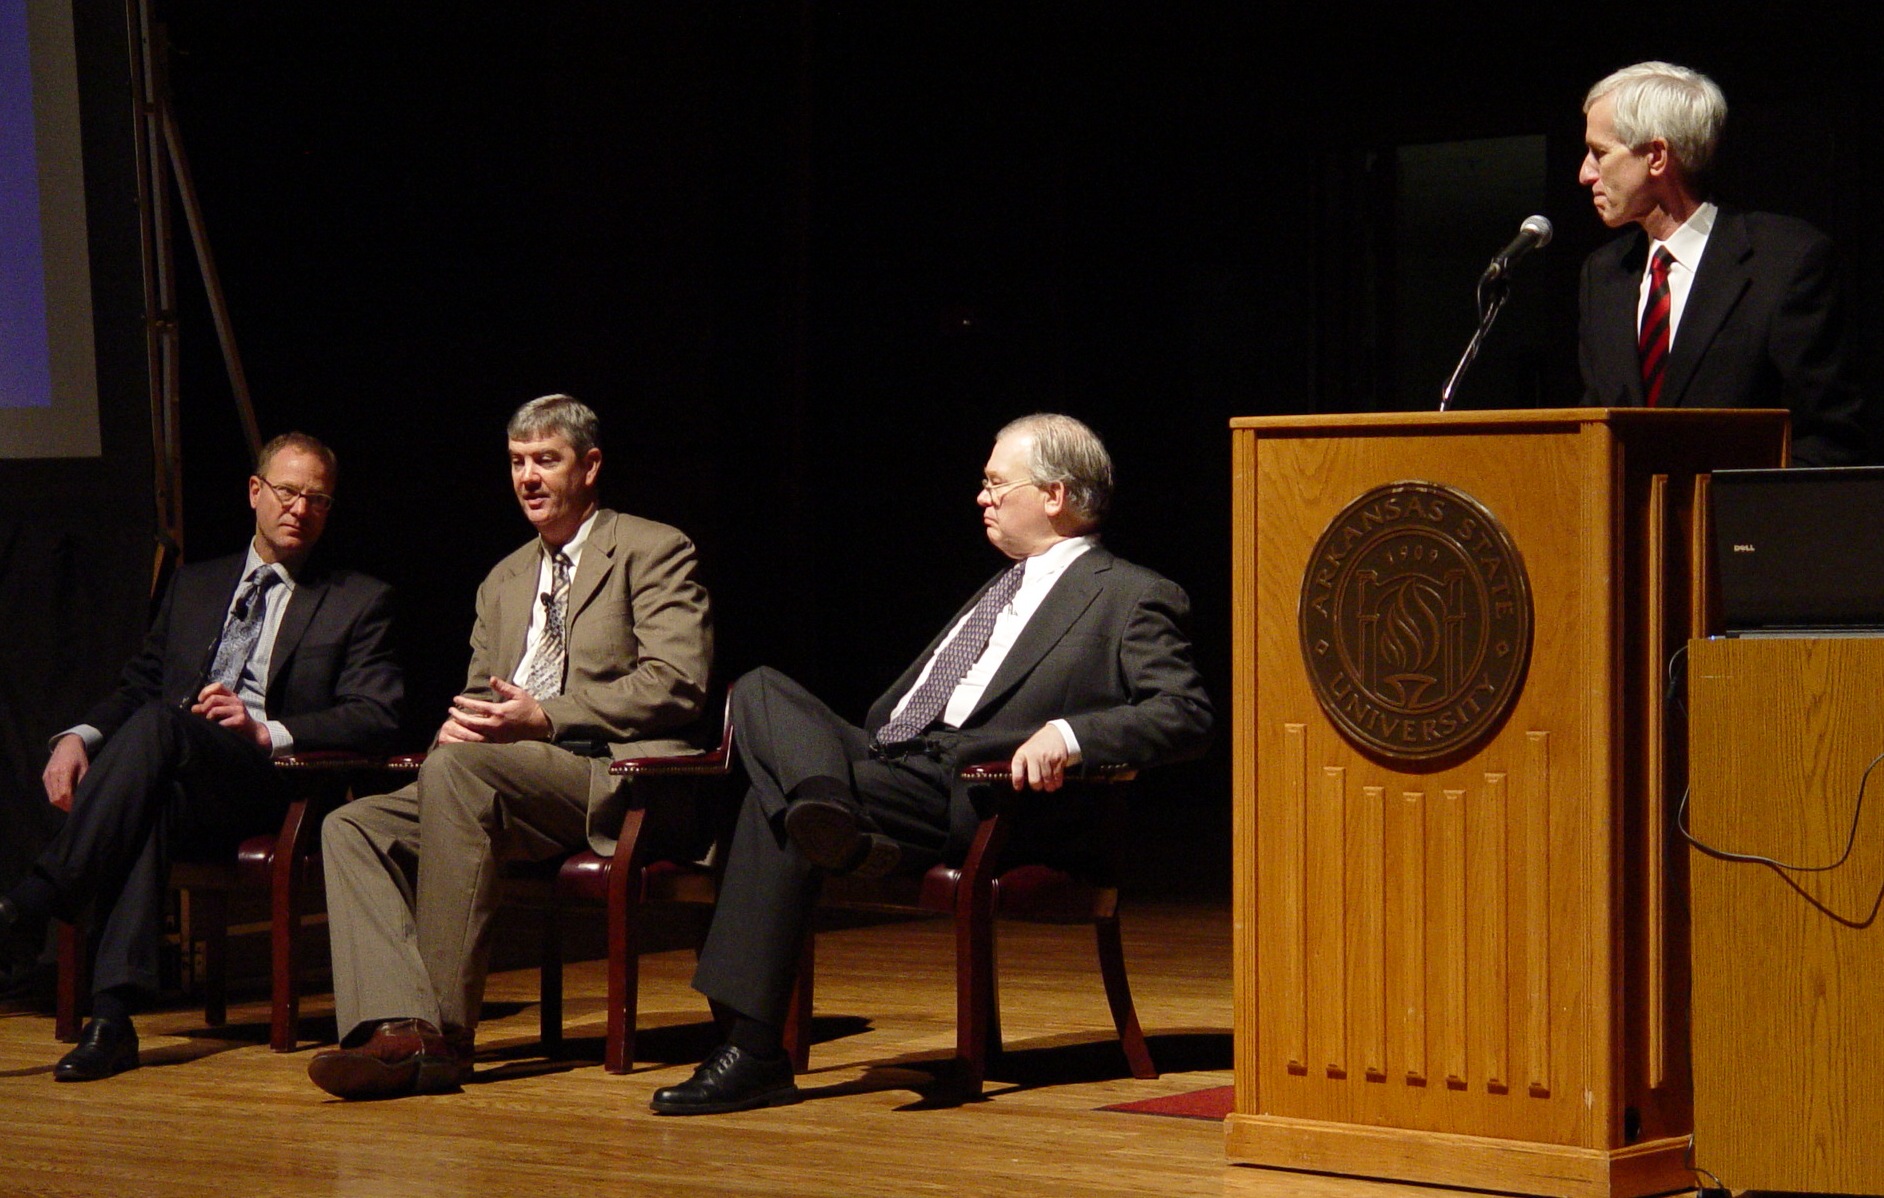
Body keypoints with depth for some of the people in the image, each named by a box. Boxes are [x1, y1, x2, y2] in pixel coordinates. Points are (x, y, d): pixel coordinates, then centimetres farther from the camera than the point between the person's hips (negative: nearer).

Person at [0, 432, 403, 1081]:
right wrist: (78, 737, 0)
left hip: (269, 789, -3)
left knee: (157, 724, -35)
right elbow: (136, 687, 24)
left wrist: (266, 731, -14)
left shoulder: (361, 602, 15)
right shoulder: (194, 586, 29)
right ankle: (113, 1014, -49)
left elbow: (377, 717, 2)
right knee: (149, 806, -38)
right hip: (174, 781, 3)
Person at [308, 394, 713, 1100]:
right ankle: (400, 1027, -33)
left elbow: (678, 684, -8)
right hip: (497, 779, 8)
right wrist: (459, 723, 0)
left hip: (615, 775, -7)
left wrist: (545, 718, -16)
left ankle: (446, 1034, -33)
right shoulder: (505, 580, 28)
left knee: (459, 769, -34)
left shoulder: (653, 551, 5)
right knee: (353, 825, -14)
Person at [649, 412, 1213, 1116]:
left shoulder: (1132, 598, 4)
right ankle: (831, 814, -39)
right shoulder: (1002, 590, 31)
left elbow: (1186, 715, -10)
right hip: (888, 762, 8)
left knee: (774, 801, -26)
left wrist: (1069, 734, -24)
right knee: (760, 689, -15)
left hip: (971, 792, -8)